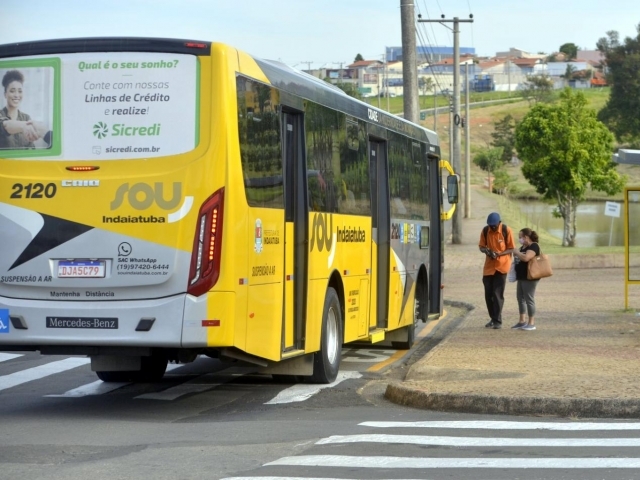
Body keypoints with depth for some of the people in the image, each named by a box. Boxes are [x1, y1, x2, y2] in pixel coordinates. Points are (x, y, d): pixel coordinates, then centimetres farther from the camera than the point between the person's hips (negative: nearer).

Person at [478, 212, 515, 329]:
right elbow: (481, 246, 7)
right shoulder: (485, 230, -2)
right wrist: (486, 251, -17)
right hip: (488, 266, 4)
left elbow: (511, 249, -7)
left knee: (497, 294, -8)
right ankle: (493, 319, 20)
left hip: (501, 265, -4)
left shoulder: (506, 231, -11)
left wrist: (498, 254, -23)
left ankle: (498, 321, -2)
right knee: (488, 294, 6)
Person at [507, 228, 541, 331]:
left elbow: (526, 258, -30)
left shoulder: (534, 246, -15)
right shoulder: (523, 247, 15)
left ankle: (532, 323, 1)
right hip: (521, 277, 10)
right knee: (520, 298, 13)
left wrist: (516, 252, -16)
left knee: (529, 299, -5)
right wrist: (515, 254, 9)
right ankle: (522, 321, 20)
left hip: (530, 278, -10)